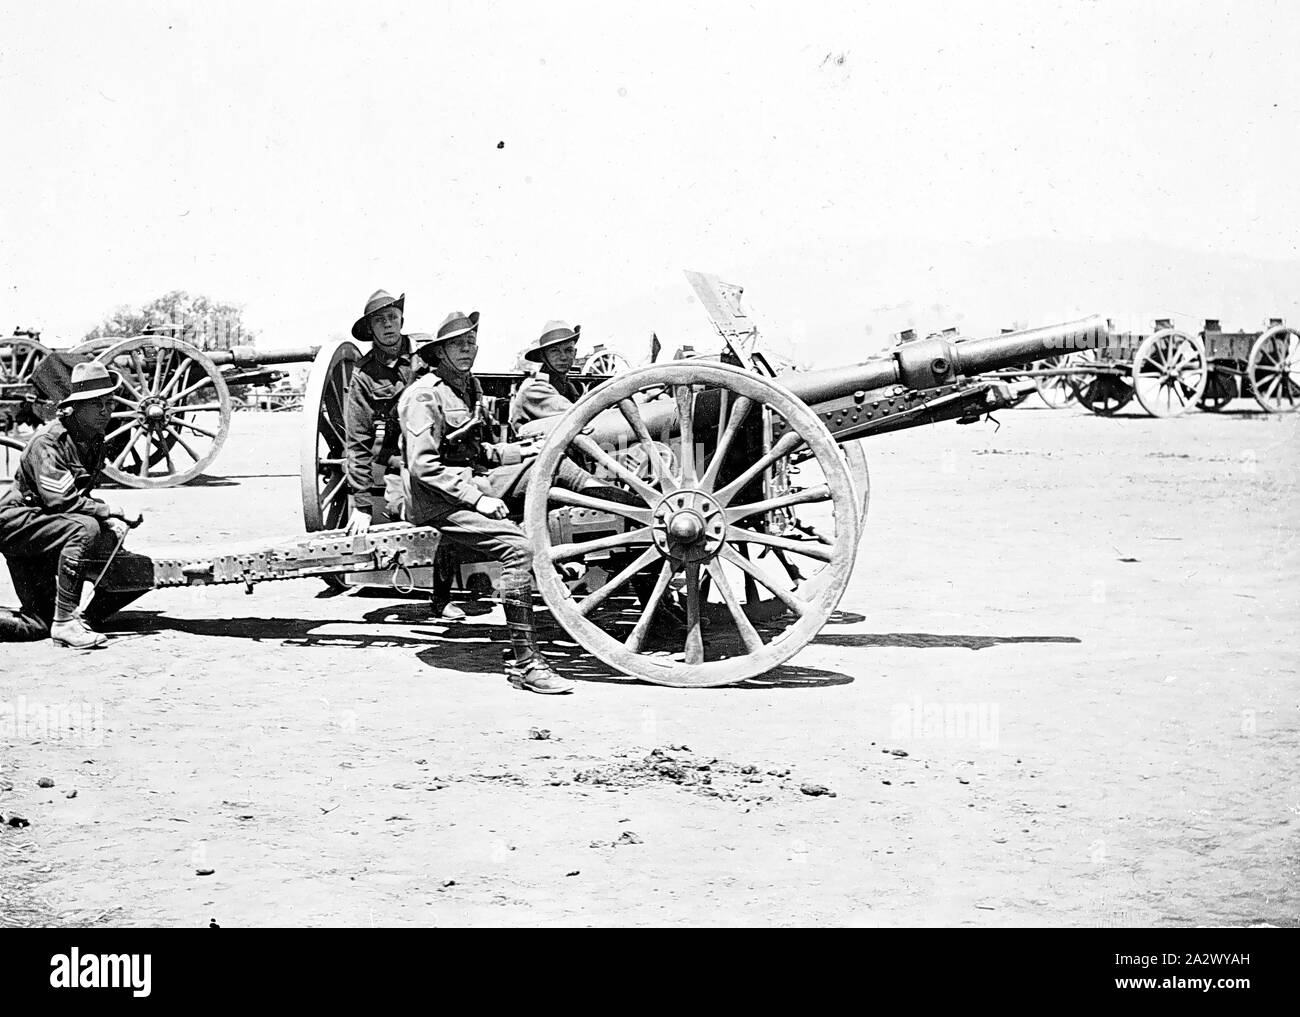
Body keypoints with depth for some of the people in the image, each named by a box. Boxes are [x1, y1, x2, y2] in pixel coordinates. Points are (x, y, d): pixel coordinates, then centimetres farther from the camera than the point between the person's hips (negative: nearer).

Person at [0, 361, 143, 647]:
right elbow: (61, 501, -29)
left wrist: (111, 517, -4)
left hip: (40, 523, 9)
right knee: (85, 527, -34)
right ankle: (65, 622, -31)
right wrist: (113, 511, -25)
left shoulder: (95, 441, 7)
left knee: (38, 626, 5)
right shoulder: (48, 442, -20)